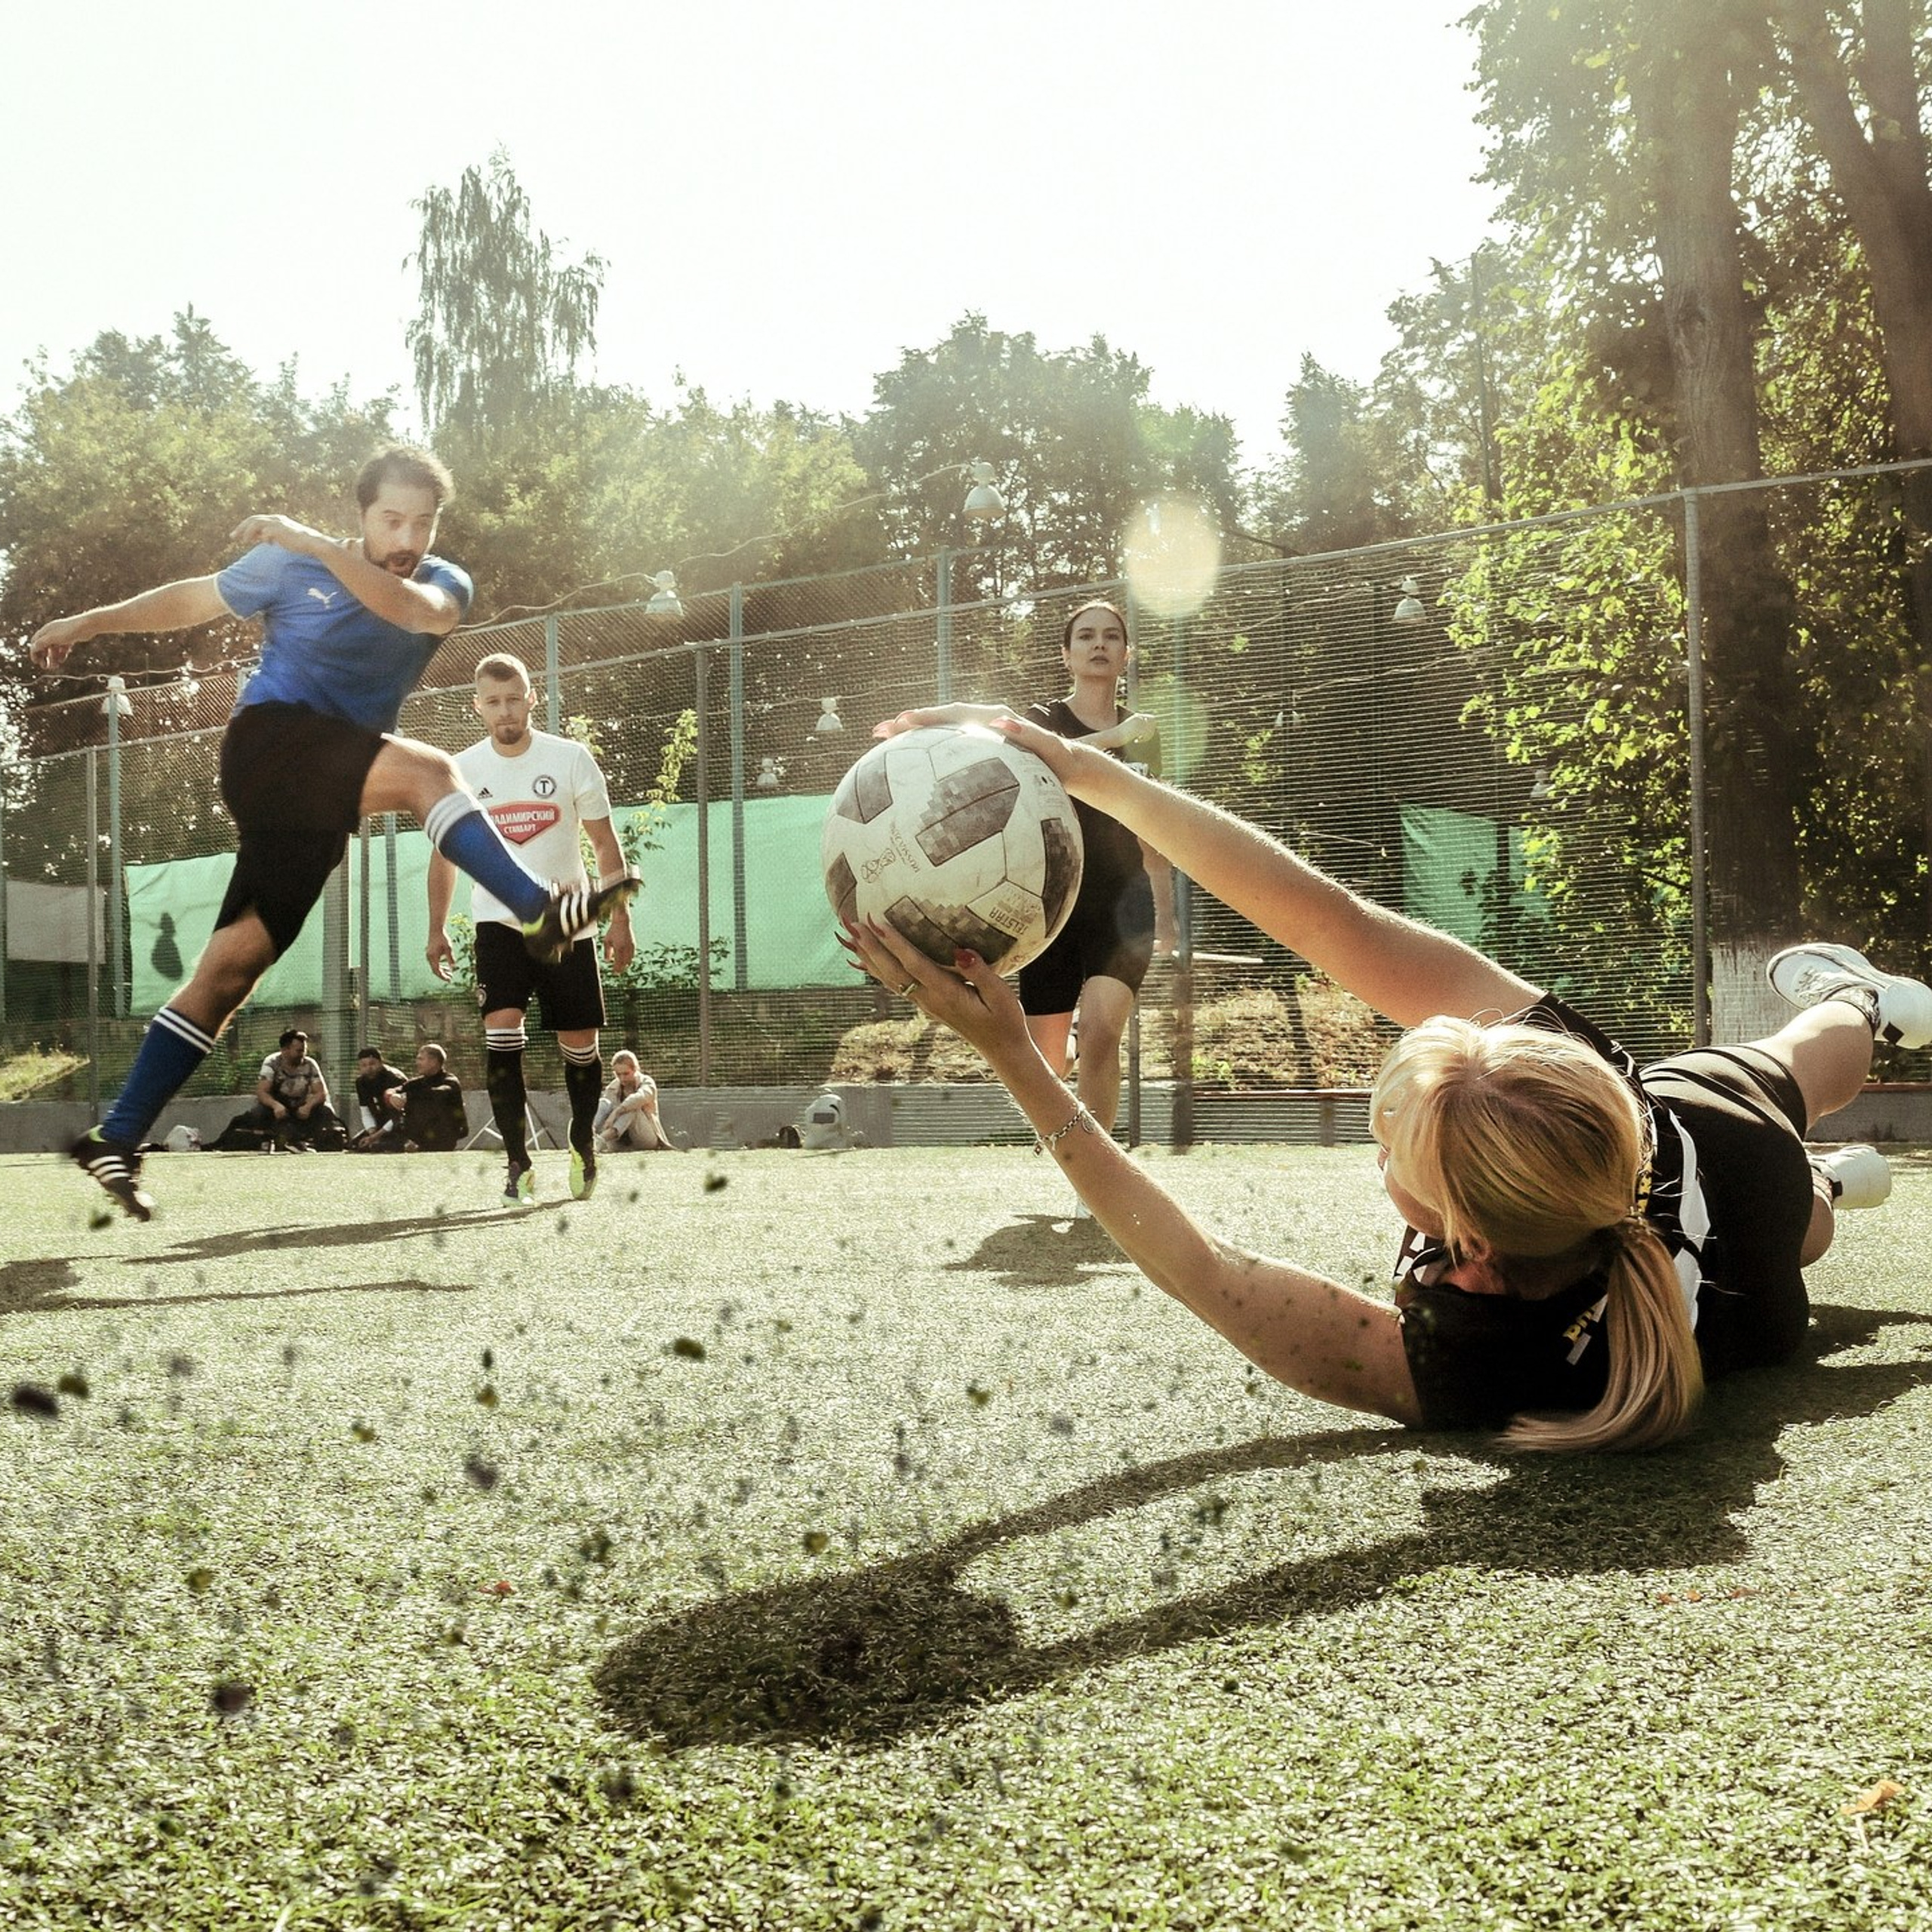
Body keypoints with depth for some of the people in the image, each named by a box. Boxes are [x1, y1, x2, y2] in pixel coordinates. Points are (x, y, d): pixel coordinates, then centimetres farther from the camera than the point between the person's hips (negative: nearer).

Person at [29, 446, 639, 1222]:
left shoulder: (444, 584, 5)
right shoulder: (291, 565, 0)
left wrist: (316, 545, -27)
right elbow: (195, 598, 14)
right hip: (270, 740, -4)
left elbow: (418, 610, -20)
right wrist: (88, 622, 12)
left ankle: (116, 1141, 3)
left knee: (234, 964, 0)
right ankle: (541, 911, -32)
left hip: (320, 803, 4)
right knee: (425, 770, -27)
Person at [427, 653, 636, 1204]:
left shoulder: (571, 759, -6)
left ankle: (583, 1146, 29)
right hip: (499, 922, 0)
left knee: (579, 1045, 4)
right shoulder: (460, 771, -1)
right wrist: (437, 930, 8)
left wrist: (620, 921, -5)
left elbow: (604, 843, 0)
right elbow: (445, 852, 11)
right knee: (500, 1030, -18)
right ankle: (519, 1162, -14)